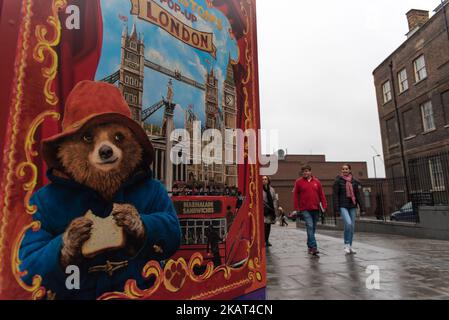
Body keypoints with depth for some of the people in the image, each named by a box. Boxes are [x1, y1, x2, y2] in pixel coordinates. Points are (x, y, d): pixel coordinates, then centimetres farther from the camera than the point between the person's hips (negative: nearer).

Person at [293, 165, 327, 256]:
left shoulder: (316, 181, 9)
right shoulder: (299, 182, 2)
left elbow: (321, 194, 8)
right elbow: (295, 195, 1)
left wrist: (324, 205, 0)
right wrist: (297, 208, -4)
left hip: (315, 208, 3)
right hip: (305, 209, -3)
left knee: (313, 228, 11)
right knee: (310, 226, -14)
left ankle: (310, 246, 24)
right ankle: (313, 247, -13)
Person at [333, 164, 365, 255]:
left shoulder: (354, 181, 8)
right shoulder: (338, 181, -2)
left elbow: (358, 195, 8)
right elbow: (335, 195, -6)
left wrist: (362, 207, 1)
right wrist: (336, 209, -12)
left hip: (352, 206, 4)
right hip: (343, 206, -4)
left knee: (352, 226, 6)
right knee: (348, 223, -21)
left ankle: (350, 246, 20)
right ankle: (347, 244, -3)